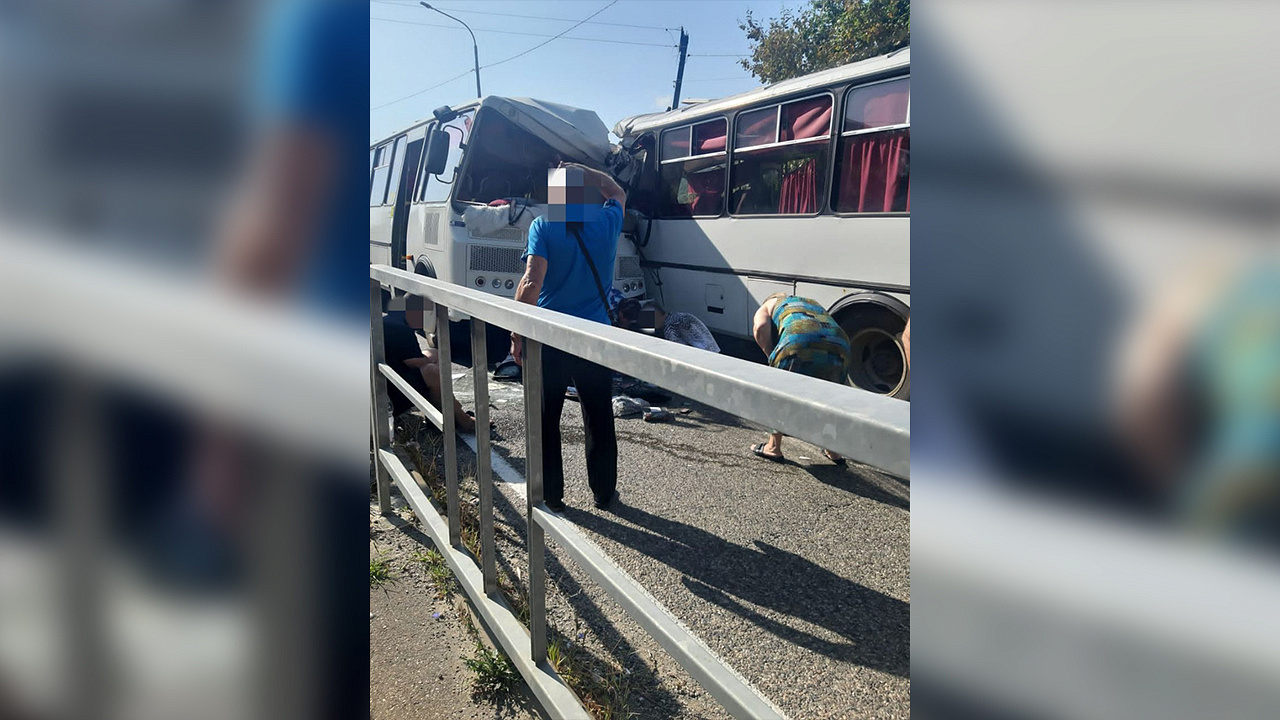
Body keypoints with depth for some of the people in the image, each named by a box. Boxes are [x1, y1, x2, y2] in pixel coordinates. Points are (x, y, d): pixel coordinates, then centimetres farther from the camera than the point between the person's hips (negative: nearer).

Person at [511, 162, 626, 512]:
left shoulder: (543, 227, -10)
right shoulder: (608, 223, -1)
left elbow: (531, 284, -19)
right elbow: (617, 192, 23)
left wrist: (517, 334, -13)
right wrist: (579, 170, 20)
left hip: (548, 341, -2)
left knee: (545, 422, 13)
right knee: (599, 421, 16)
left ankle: (550, 496, 21)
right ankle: (604, 492, 26)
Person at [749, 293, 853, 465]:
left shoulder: (767, 306, 28)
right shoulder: (813, 303, 43)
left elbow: (760, 328, 4)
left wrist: (773, 358, 15)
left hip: (800, 343, -4)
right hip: (839, 348, 5)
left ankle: (773, 447, 29)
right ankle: (833, 450, 35)